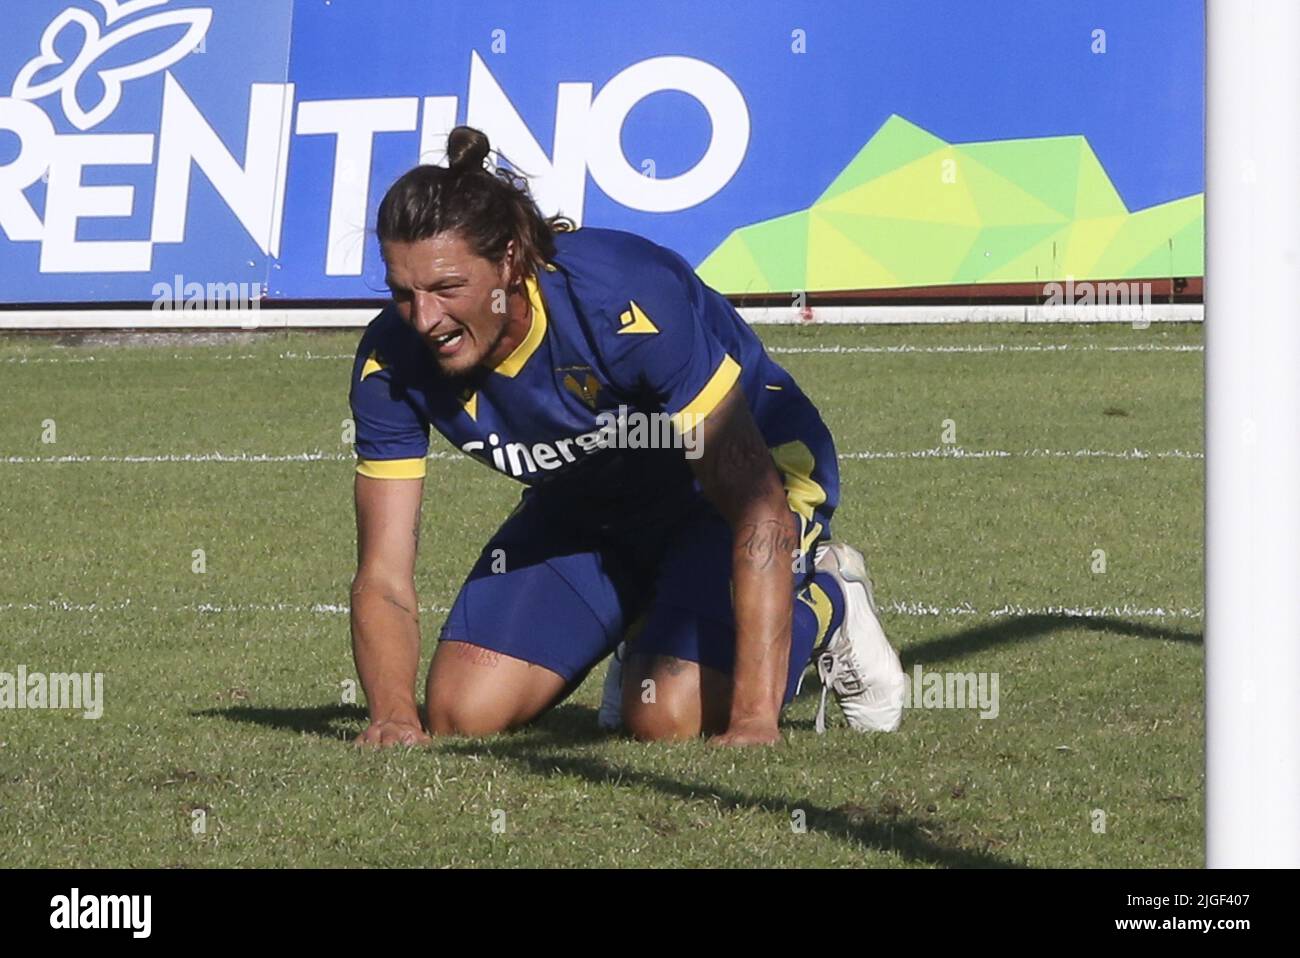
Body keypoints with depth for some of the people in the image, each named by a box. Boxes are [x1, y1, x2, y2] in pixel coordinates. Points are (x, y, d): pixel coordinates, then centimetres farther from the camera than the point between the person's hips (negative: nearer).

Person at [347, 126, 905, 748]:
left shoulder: (626, 302, -38)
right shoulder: (392, 362, -23)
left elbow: (759, 510, -38)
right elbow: (383, 579, -20)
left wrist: (754, 719, -45)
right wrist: (393, 716, -41)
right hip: (582, 507, 5)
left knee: (668, 720, -24)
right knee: (460, 715, -9)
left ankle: (821, 607, 7)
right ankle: (644, 631, 19)